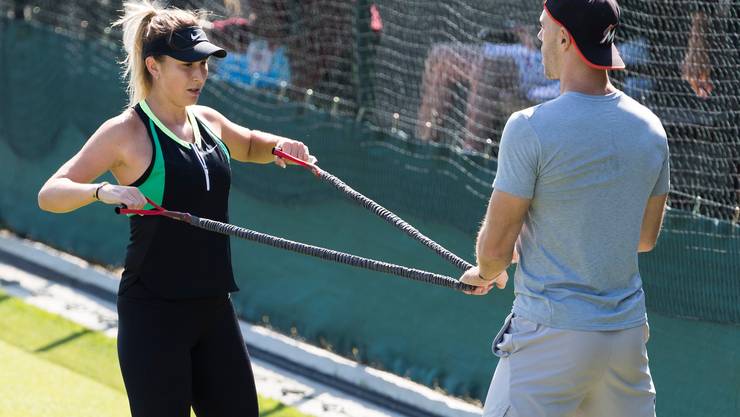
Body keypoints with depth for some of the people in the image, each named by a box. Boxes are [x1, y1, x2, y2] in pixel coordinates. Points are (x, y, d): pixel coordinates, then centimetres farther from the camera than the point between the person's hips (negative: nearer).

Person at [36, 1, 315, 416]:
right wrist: (101, 190, -34)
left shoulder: (207, 120, 9)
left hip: (213, 306, 7)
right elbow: (50, 194, -15)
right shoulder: (127, 132, -10)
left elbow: (248, 145, 32)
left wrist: (277, 146, 10)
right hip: (154, 313, -7)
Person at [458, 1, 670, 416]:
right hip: (628, 331, 6)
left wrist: (486, 273, 14)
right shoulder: (651, 128, 3)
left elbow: (496, 245, -8)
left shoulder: (531, 127, -15)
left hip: (553, 336, -6)